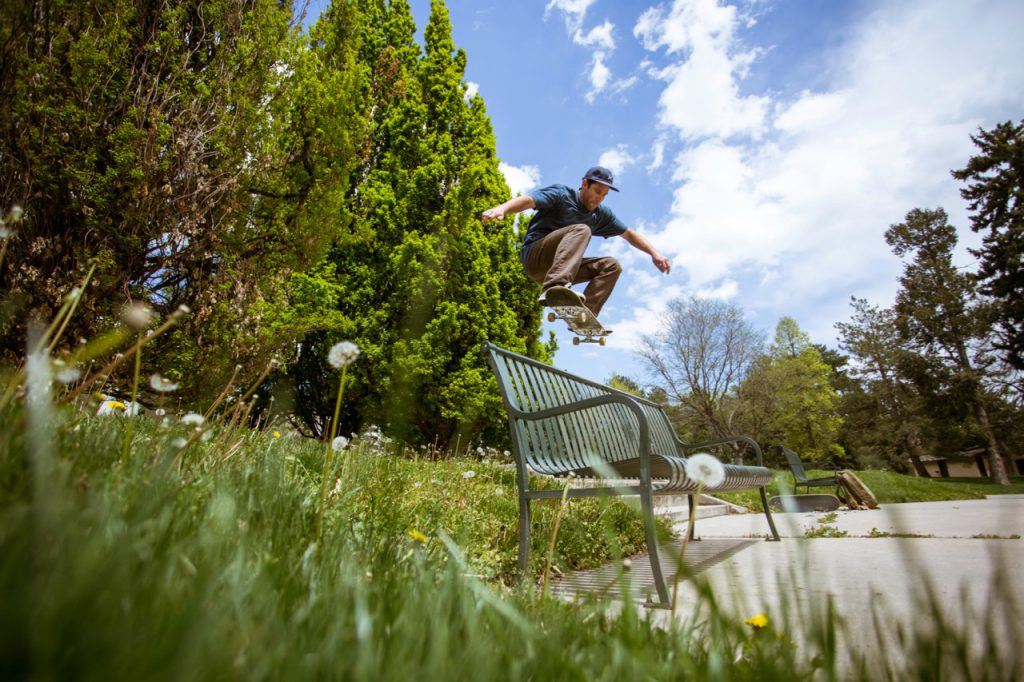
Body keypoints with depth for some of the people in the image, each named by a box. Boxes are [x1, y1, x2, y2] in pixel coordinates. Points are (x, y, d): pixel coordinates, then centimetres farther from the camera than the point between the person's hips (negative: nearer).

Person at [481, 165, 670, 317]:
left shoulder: (601, 214, 13)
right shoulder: (561, 194, -5)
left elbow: (629, 234, 21)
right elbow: (528, 200, -21)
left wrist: (654, 253, 12)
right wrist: (502, 208, -40)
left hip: (556, 266, 7)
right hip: (534, 257, -7)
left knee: (612, 266, -6)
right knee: (581, 230, -28)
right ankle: (554, 287, -51)